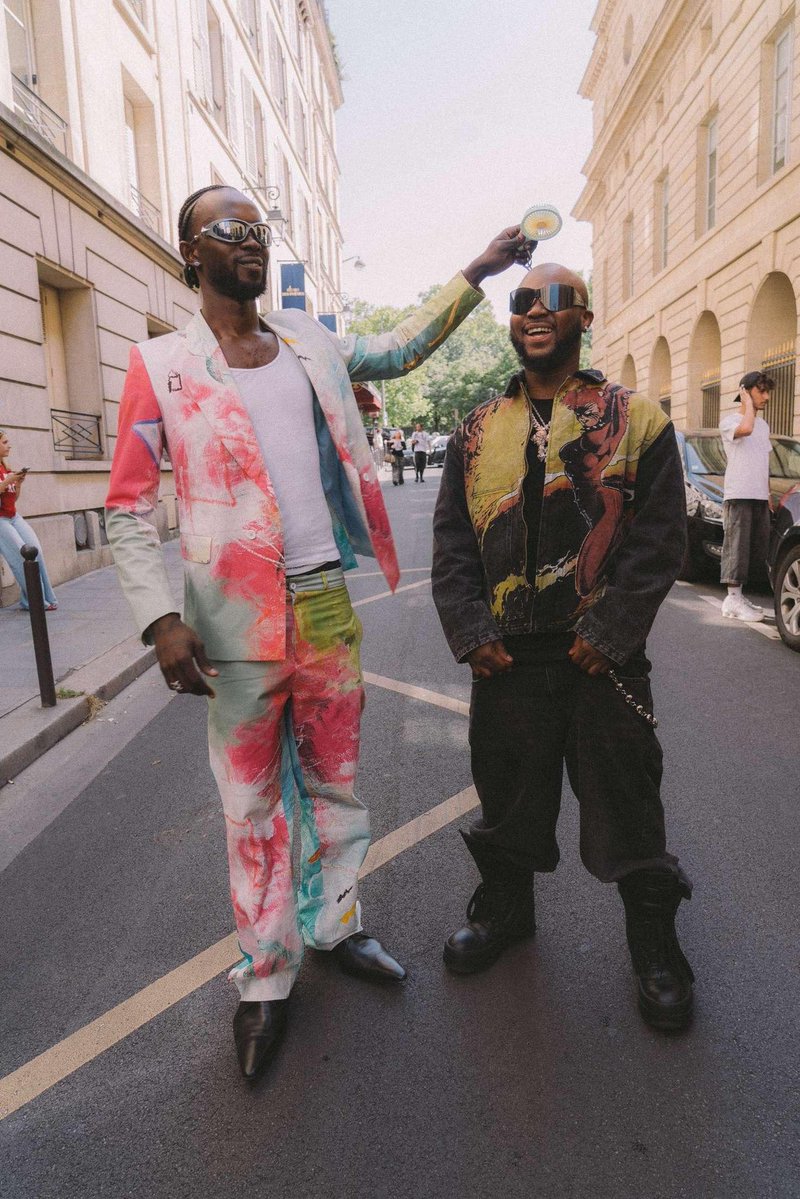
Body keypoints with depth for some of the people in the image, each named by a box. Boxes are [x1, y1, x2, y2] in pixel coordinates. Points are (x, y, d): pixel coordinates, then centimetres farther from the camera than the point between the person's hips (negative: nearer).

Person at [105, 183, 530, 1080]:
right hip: (239, 620, -4)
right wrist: (161, 619, -15)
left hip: (328, 604, 5)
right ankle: (264, 980, 26)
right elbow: (128, 510, -4)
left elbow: (398, 350, 26)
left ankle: (335, 925, 38)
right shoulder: (160, 365, -2)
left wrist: (474, 275, 22)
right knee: (252, 801, 7)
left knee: (334, 782, 16)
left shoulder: (307, 343, 10)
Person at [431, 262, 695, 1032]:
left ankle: (654, 943, 32)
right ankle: (504, 908, 43)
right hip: (506, 657, 3)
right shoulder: (479, 431, 7)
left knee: (626, 802, 9)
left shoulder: (637, 421, 0)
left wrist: (608, 632, -12)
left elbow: (660, 539, -5)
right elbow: (451, 540, 6)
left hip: (603, 657, -2)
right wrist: (472, 632, -5)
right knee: (507, 793, 17)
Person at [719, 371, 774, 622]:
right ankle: (733, 601, -8)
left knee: (757, 550, 6)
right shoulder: (730, 420, -1)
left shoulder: (763, 425, 22)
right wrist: (748, 404, -8)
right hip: (738, 496, -8)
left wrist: (768, 494, 19)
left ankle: (738, 594, 14)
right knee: (737, 547, -9)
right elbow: (745, 429, -25)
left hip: (760, 497, 8)